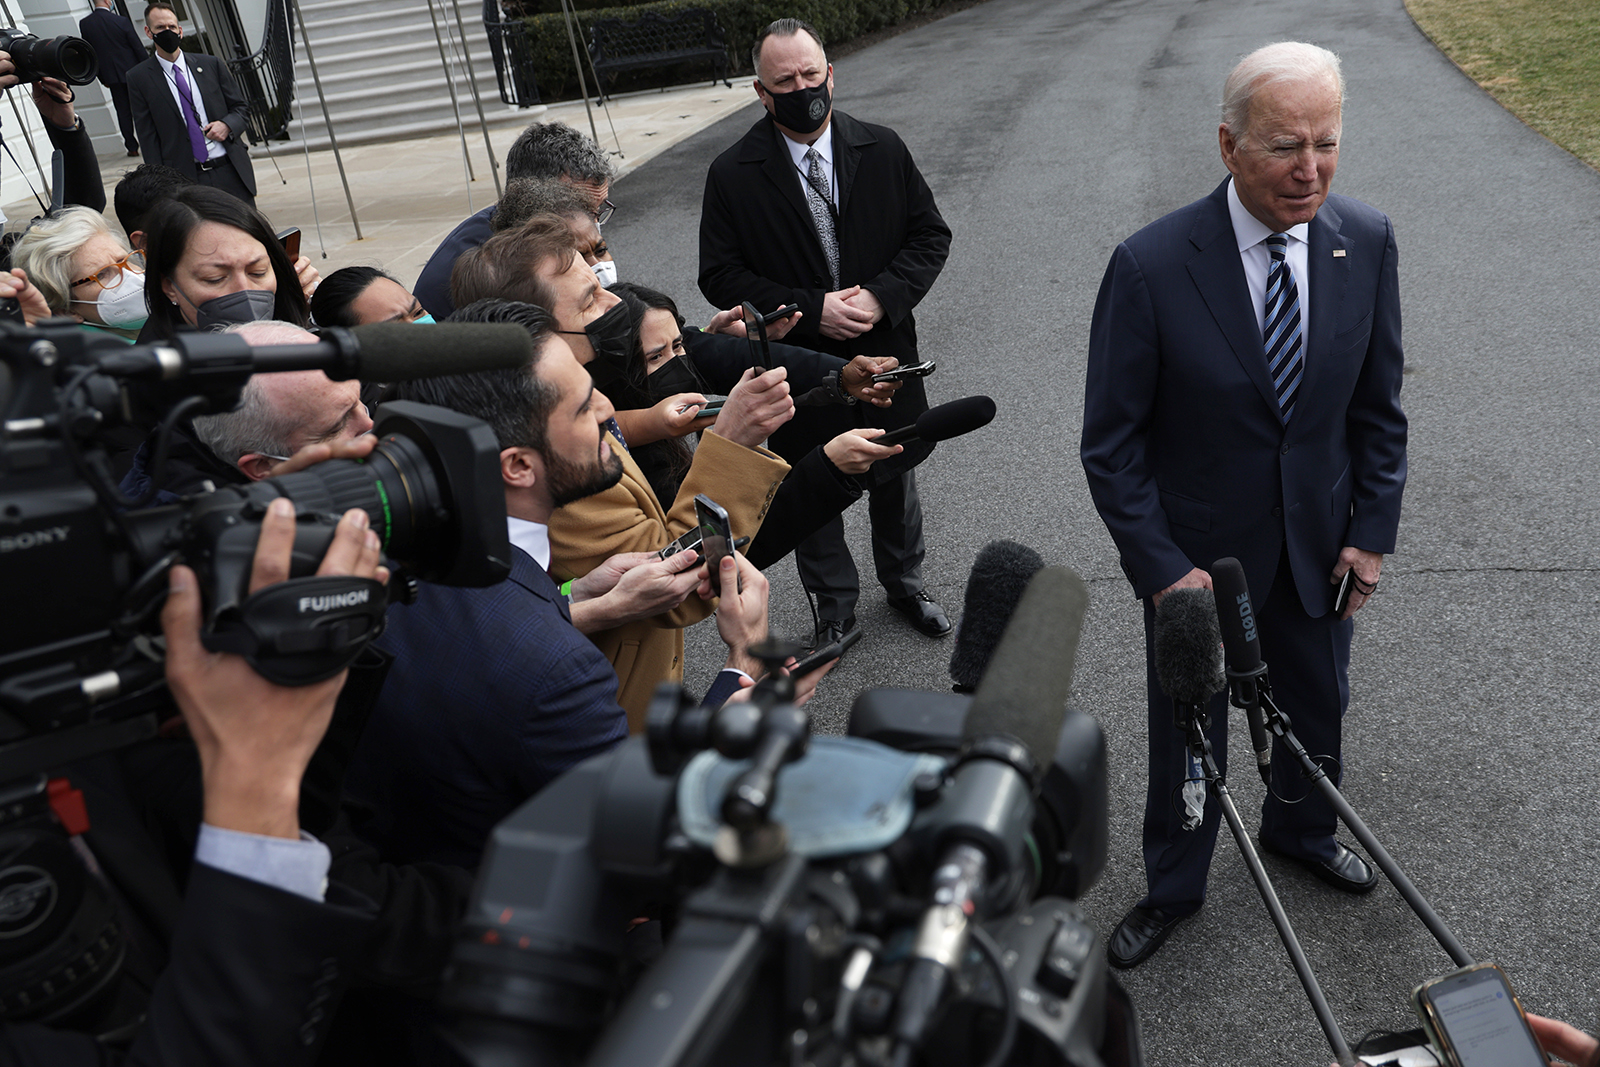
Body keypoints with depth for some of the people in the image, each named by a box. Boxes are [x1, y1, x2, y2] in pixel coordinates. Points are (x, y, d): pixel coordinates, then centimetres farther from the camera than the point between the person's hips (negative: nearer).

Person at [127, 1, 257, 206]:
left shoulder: (211, 64, 8)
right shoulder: (139, 78, 3)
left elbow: (240, 108, 15)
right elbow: (147, 136, 2)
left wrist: (227, 125, -8)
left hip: (231, 171, 2)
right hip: (186, 179, -2)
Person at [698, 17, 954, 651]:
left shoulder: (883, 150, -4)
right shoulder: (733, 176, -11)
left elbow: (930, 235, -1)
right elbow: (721, 277, -12)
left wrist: (882, 296, -18)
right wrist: (811, 311, -22)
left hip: (884, 355, 2)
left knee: (895, 478, 21)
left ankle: (903, 581, 47)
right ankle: (835, 604, 37)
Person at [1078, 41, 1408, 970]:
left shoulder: (1367, 241, -10)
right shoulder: (1151, 266, -23)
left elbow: (1378, 404, 1)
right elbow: (1112, 443, -16)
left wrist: (1373, 531, -2)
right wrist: (1162, 567, -19)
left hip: (1319, 540, 4)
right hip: (1196, 547, -4)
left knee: (1318, 703, 24)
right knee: (1187, 728, 14)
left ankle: (1302, 831, 56)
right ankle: (1173, 888, 40)